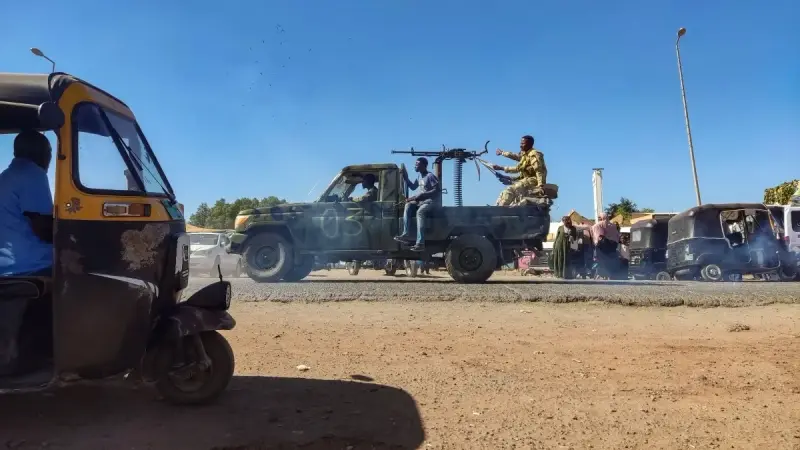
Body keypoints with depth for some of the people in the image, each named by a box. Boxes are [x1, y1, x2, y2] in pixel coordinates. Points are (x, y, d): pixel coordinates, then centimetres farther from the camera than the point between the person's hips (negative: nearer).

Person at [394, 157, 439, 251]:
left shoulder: (430, 176, -12)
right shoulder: (419, 177, 14)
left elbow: (436, 190, -18)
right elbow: (413, 187, 25)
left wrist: (422, 195, -23)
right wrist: (406, 178, 12)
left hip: (432, 201, -9)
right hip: (422, 200, 9)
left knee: (420, 211, -35)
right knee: (408, 205, -15)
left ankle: (420, 243, -43)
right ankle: (406, 234, -23)